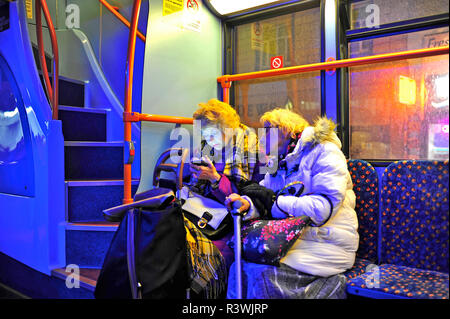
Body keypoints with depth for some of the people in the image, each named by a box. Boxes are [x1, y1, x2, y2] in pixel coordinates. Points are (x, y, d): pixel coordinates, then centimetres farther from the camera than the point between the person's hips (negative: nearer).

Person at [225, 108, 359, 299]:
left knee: (264, 274, -27)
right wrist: (248, 204, -14)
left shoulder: (325, 152, -7)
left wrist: (272, 203, -16)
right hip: (291, 237, 7)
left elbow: (323, 208, -18)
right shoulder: (279, 161, 17)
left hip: (328, 241, -7)